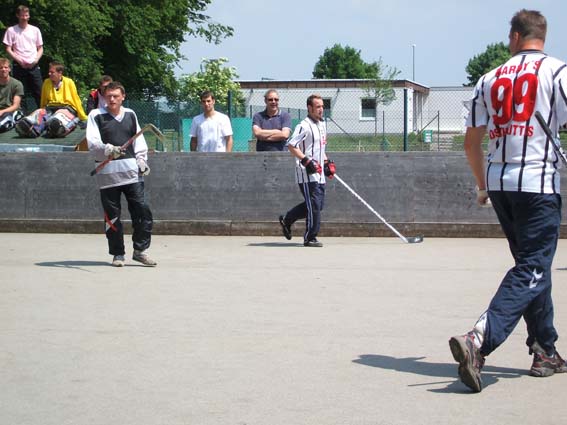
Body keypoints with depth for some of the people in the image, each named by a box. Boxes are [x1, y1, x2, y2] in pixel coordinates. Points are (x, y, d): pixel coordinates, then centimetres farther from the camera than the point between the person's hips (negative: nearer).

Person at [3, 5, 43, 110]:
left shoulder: (35, 30, 10)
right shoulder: (11, 30, 3)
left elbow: (40, 49, 14)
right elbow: (8, 50, 1)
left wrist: (36, 60, -5)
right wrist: (20, 61, -11)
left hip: (33, 66, 2)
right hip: (19, 66, -2)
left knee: (39, 92, -3)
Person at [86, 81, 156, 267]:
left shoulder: (130, 114, 16)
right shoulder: (96, 115, 3)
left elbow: (139, 140, 20)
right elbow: (92, 142, -9)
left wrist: (142, 160, 7)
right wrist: (108, 149, -26)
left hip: (131, 170, 3)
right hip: (107, 172, -3)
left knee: (142, 210, -5)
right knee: (112, 215, 1)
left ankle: (140, 250, 6)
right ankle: (117, 254, 12)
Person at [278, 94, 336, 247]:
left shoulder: (322, 124, 16)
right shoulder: (304, 126, -13)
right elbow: (291, 146, -18)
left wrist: (327, 162, 18)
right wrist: (306, 161, -23)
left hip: (318, 173, 9)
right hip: (307, 173, -9)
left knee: (319, 204, 12)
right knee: (314, 206, -9)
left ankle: (287, 220, 26)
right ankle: (310, 238, 1)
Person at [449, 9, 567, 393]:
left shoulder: (489, 79, 11)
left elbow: (472, 140, 13)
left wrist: (482, 185, 27)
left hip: (499, 184, 6)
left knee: (532, 264, 19)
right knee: (532, 270, -8)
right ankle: (479, 340, -28)